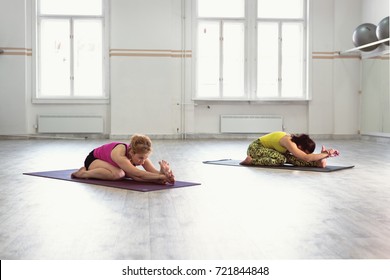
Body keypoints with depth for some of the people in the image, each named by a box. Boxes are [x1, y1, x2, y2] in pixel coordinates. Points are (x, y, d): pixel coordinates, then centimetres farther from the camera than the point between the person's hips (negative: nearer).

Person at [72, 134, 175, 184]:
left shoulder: (141, 154, -23)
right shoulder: (119, 156, -42)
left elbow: (154, 171, -28)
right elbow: (139, 174, -48)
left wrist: (163, 172, -50)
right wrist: (162, 176, -55)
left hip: (107, 161, 9)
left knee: (131, 174, -13)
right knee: (117, 173, -35)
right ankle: (84, 173, -14)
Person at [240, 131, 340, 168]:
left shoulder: (296, 141, -10)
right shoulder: (289, 143, -34)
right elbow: (306, 158, -42)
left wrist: (322, 156, -24)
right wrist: (326, 154, -37)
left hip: (267, 149, 8)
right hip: (255, 147, -8)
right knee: (280, 159, -32)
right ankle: (251, 161, -22)